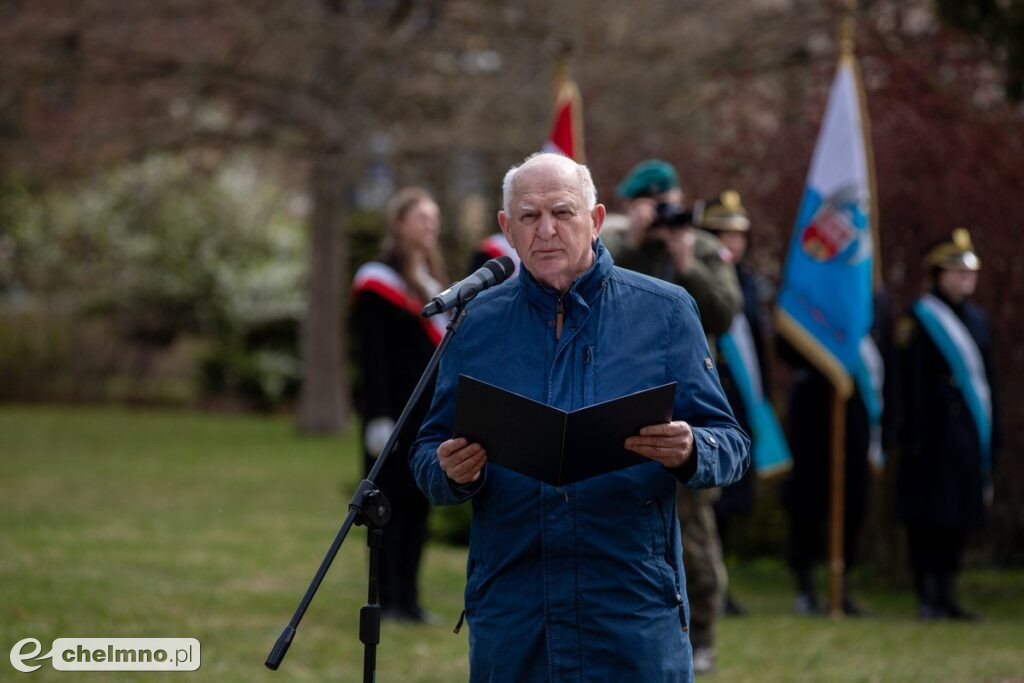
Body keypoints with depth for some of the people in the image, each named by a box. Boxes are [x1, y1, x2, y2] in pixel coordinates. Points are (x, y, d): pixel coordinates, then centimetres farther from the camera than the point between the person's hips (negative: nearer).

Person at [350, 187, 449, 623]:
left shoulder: (430, 280, 17)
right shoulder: (379, 281, -9)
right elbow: (372, 356, -13)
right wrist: (378, 418, -19)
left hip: (430, 414, 8)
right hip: (396, 414, -8)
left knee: (418, 504, 9)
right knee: (390, 504, -4)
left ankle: (409, 599, 15)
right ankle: (388, 600, -1)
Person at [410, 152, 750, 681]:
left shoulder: (664, 311, 5)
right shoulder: (478, 322, 10)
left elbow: (730, 445, 2)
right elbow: (429, 455, 10)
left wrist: (688, 453, -21)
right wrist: (452, 471, -13)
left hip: (634, 611, -2)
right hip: (509, 613, 2)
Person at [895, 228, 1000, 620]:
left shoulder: (976, 319, 15)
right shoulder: (920, 319, -5)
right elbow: (911, 382, -9)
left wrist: (992, 434, 15)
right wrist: (913, 437, -13)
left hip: (969, 433, 6)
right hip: (935, 434, -6)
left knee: (960, 516, 8)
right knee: (929, 516, -5)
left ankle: (946, 596, 15)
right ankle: (928, 597, -2)